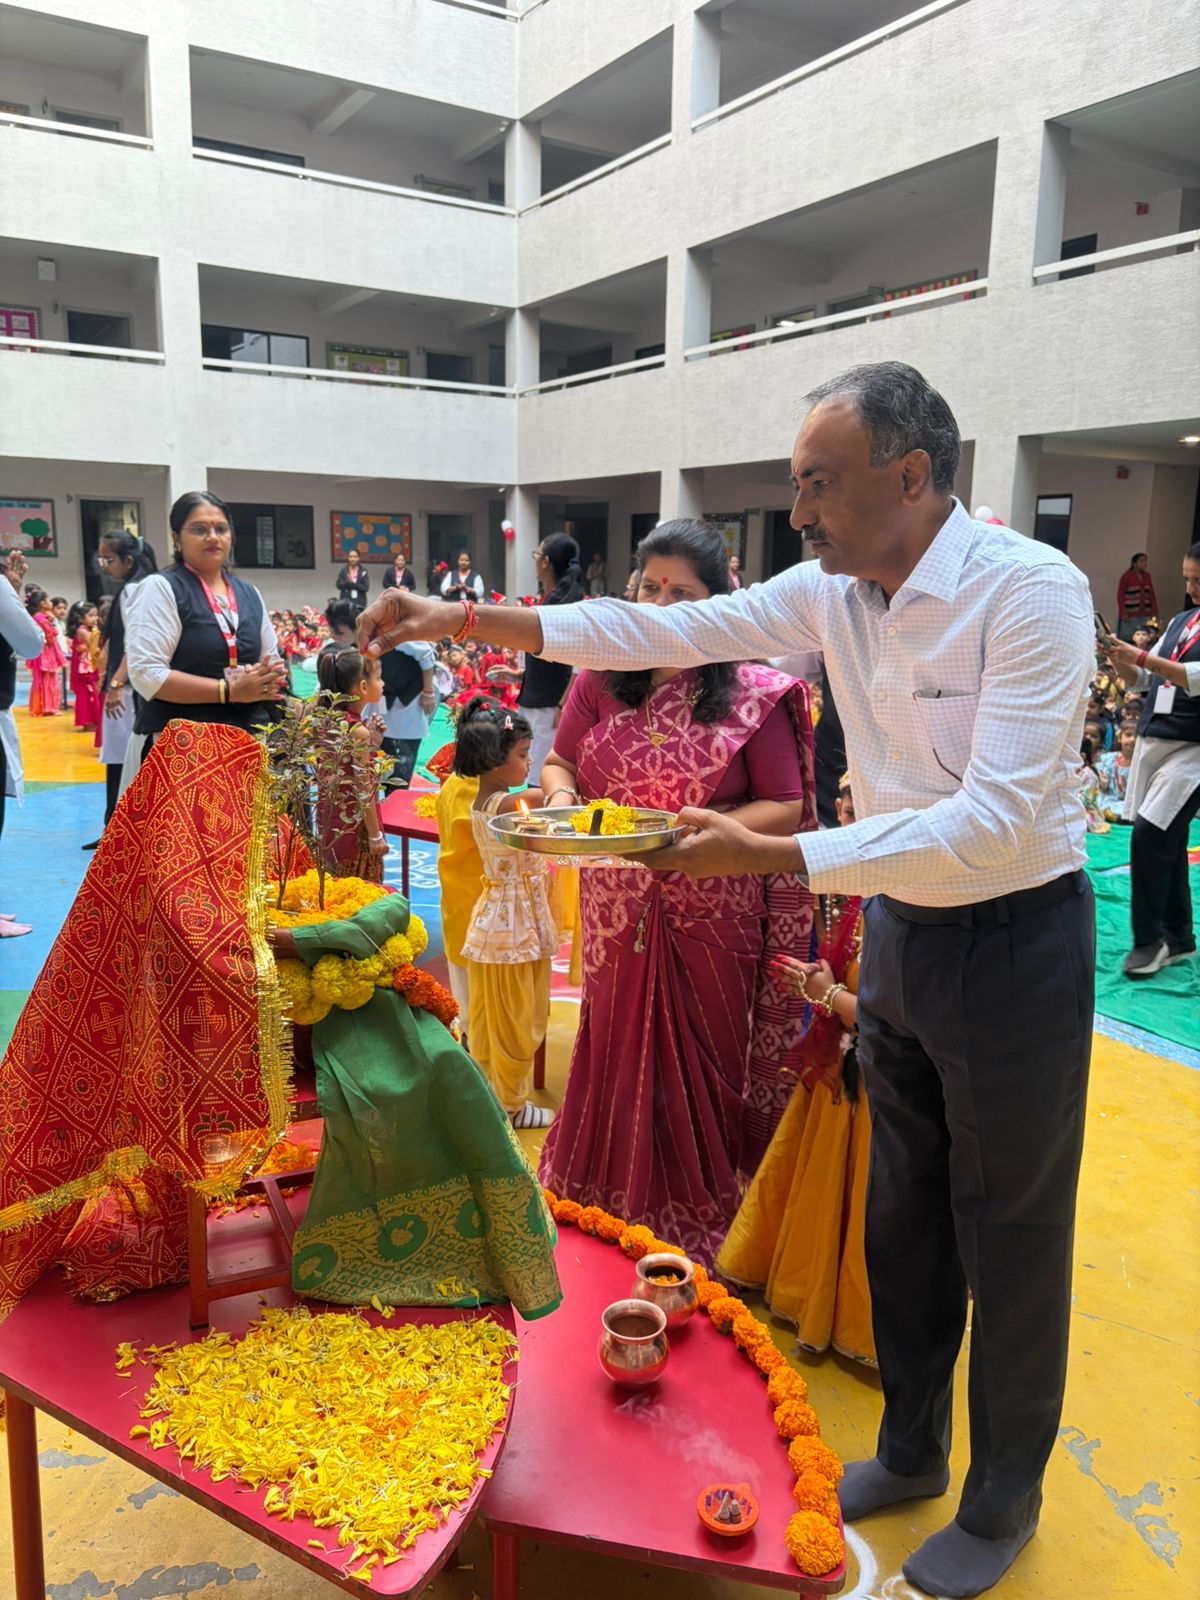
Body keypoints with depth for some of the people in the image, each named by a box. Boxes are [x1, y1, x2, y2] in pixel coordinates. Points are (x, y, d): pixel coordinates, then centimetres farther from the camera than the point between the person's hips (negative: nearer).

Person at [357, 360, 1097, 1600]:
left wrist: (773, 859, -34)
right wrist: (469, 620, -9)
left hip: (1013, 939, -6)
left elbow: (994, 822, -30)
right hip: (898, 928, 7)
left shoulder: (1032, 592, -23)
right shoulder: (831, 590, -3)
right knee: (900, 1217, 20)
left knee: (1011, 1240, 11)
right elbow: (669, 630, -3)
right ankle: (910, 1451, 43)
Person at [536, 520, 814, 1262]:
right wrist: (562, 798, -13)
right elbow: (558, 762, 10)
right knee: (618, 1055, 18)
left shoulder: (753, 692, -8)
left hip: (712, 918, -3)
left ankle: (701, 1220, 33)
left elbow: (787, 809, -8)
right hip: (618, 915, 3)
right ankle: (615, 1203, 41)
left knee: (704, 1067, 11)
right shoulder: (602, 677, 1)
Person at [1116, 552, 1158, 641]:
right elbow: (1120, 596, -7)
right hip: (1130, 615, -5)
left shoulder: (1147, 576, 11)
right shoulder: (1126, 576, -6)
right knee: (1127, 639, -7)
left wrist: (1155, 612, 6)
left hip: (1144, 615, 5)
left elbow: (1151, 595, 14)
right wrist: (1123, 613, -14)